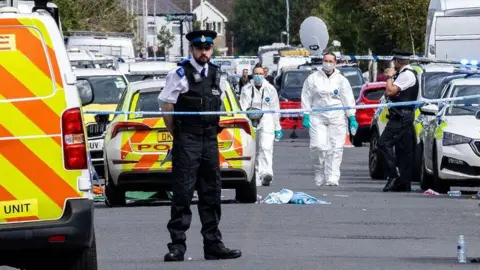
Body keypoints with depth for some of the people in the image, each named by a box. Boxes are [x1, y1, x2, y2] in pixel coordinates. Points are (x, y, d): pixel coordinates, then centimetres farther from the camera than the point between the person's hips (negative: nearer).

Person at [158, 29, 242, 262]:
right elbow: (166, 106, -5)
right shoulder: (180, 74, -6)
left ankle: (213, 245, 13)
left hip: (210, 139, 6)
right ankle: (177, 245, -6)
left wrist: (211, 131, 13)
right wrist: (177, 135, -2)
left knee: (211, 193, 8)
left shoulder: (215, 74, 12)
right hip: (187, 141, -6)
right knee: (183, 193, -7)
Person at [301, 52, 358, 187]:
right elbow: (307, 98, 8)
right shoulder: (313, 79, 9)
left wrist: (352, 118, 0)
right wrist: (306, 116, -1)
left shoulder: (341, 80, 10)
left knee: (335, 148, -5)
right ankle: (319, 174, 3)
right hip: (317, 117, -1)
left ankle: (332, 177, -4)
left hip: (337, 118, 1)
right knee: (317, 146, -14)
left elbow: (348, 100, 8)